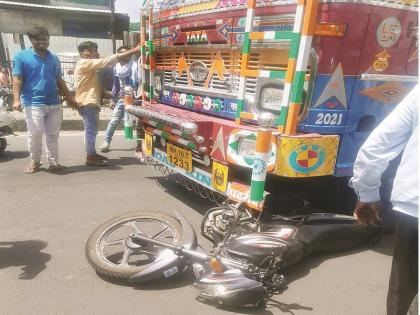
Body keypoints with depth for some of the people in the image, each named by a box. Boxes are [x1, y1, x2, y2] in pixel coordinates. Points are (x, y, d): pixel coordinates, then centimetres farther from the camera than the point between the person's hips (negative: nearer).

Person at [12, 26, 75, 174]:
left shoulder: (54, 58, 14)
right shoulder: (21, 56, 2)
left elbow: (59, 80, 19)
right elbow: (17, 79, -3)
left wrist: (69, 97, 15)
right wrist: (16, 99, -14)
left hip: (54, 103, 4)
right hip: (34, 103, -4)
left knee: (53, 135, 7)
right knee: (35, 134, -2)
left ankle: (53, 162, 15)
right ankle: (34, 161, 17)